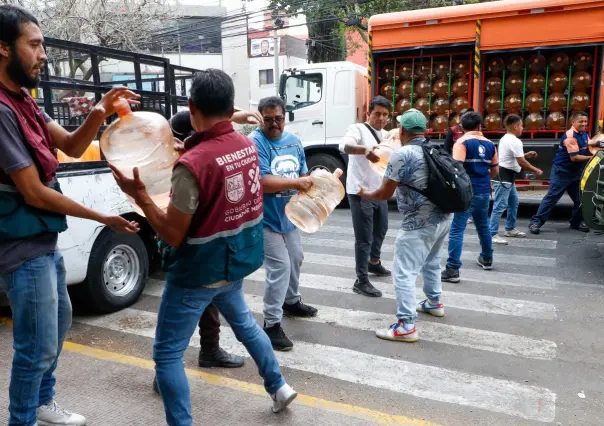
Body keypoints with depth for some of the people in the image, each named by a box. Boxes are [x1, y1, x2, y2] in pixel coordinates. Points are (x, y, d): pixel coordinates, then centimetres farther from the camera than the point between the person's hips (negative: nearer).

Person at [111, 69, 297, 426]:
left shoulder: (192, 163, -25)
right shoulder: (248, 146, -3)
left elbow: (173, 235, -18)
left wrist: (139, 195, -13)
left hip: (199, 271, -8)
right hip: (237, 261, 8)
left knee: (167, 354, 8)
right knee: (243, 320, 31)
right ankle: (279, 387, 44)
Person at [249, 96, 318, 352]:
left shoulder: (294, 141, 6)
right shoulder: (255, 142, -18)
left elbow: (303, 174, 13)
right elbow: (261, 182, -28)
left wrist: (308, 184, -9)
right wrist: (296, 183, -26)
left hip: (289, 215, 8)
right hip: (266, 218, -8)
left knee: (296, 259, 22)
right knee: (279, 268, -10)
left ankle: (291, 302, 45)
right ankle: (271, 324, 2)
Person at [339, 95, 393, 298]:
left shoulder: (386, 136, 13)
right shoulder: (358, 129, -11)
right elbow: (344, 146, -33)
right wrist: (366, 150, -51)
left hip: (380, 192, 8)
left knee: (381, 229, 26)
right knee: (364, 238, -5)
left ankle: (374, 262, 49)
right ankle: (361, 281, 6)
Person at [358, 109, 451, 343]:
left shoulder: (401, 154, -15)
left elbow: (385, 194, -12)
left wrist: (365, 194, 7)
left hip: (420, 222, -9)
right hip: (443, 217, 9)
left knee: (404, 273, -4)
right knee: (431, 262, 28)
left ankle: (406, 326, -3)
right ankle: (434, 303, 45)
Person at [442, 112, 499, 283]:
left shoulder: (462, 142, -9)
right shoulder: (489, 144, 9)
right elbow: (495, 170, 16)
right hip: (484, 192, 6)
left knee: (457, 230, -7)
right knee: (483, 225, 23)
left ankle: (453, 270, -11)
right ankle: (487, 259, 40)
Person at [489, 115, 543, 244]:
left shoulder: (505, 139, 16)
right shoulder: (515, 141, -17)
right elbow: (521, 162, -17)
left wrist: (526, 155, 17)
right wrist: (536, 170, -4)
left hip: (507, 175, 11)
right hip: (504, 176, -11)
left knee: (513, 202, 21)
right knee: (500, 206, -10)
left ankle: (510, 229, 30)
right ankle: (492, 234, -9)